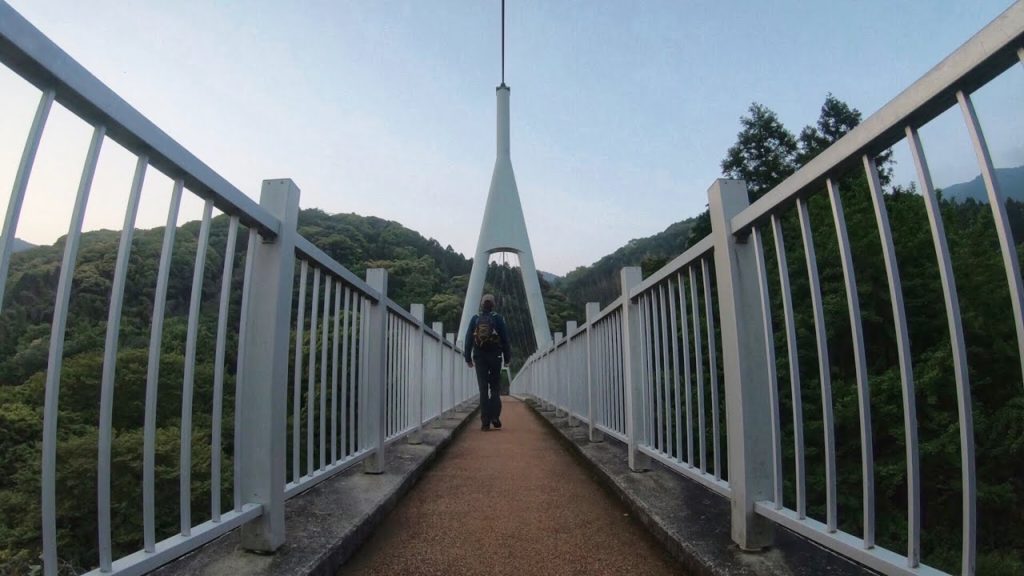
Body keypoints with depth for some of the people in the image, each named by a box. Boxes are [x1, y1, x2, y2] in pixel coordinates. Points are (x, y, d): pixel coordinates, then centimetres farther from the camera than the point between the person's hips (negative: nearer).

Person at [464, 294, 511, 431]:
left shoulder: (475, 319, 5)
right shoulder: (498, 318, 0)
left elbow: (468, 339, 4)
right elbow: (505, 339, -1)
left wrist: (468, 357, 8)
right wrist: (507, 357, 5)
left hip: (479, 357, 1)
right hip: (495, 356, -1)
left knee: (483, 389, 4)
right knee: (495, 387, 10)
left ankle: (485, 422, 2)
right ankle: (495, 416, -3)